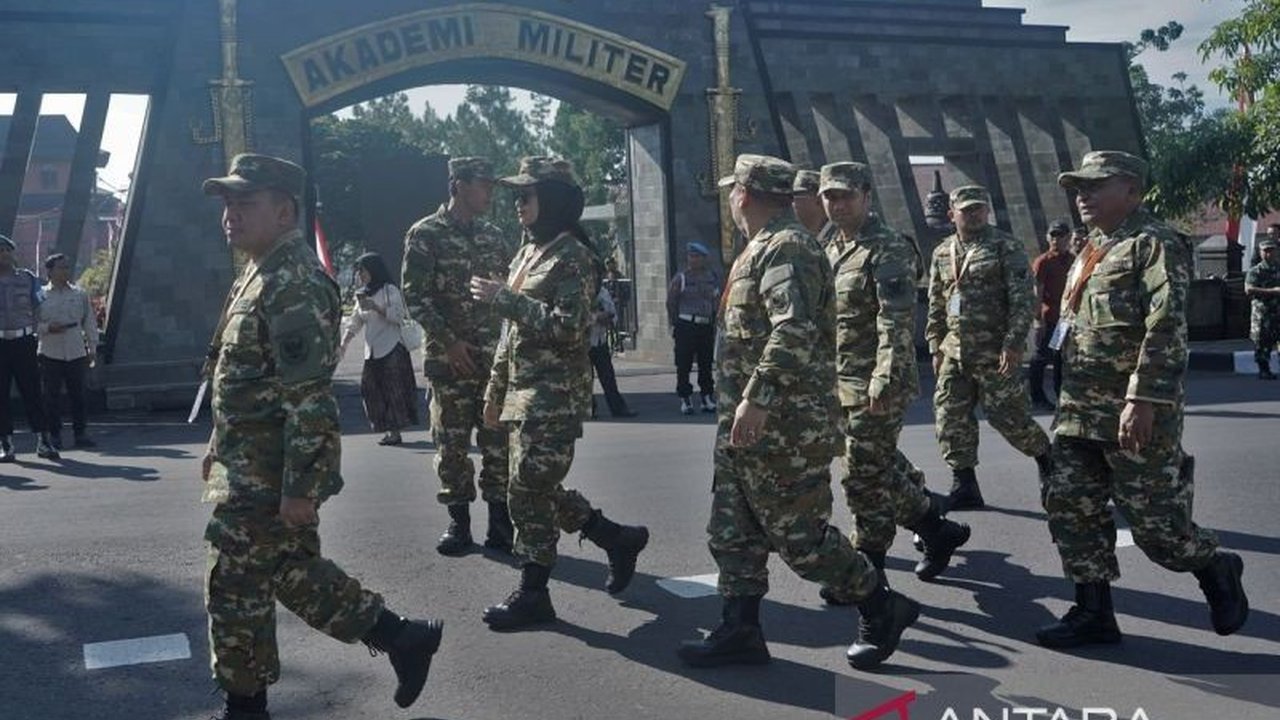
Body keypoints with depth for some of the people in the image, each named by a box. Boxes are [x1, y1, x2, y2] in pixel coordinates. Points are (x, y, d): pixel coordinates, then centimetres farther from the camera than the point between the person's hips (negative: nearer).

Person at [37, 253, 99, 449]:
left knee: (78, 395, 2)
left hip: (76, 353, 1)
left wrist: (92, 348, 8)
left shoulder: (80, 295, 9)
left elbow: (89, 322, 12)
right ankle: (54, 435, 8)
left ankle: (81, 433, 9)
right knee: (51, 396, 1)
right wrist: (48, 328, -15)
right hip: (50, 353, -1)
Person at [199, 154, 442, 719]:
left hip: (265, 480, -10)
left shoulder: (294, 284, -20)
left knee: (237, 589, 4)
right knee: (295, 571, 17)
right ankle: (401, 637, 24)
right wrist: (219, 450, 24)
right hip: (253, 468, 10)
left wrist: (299, 487, -24)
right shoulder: (260, 275, 13)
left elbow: (309, 398, -24)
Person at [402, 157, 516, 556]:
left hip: (494, 357, 3)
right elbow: (416, 296, -8)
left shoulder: (495, 237, 12)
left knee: (498, 441, 3)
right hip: (449, 358, -3)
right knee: (452, 444, 3)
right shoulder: (426, 234, -2)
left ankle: (499, 520, 12)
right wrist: (449, 342, -14)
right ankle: (459, 522, 14)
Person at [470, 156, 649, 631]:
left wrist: (504, 298, -20)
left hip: (555, 394, -9)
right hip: (523, 391, 9)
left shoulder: (573, 256, -11)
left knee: (529, 490, -6)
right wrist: (495, 389, 21)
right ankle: (618, 539, 27)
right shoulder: (527, 252, 16)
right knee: (537, 489, 12)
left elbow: (567, 328, -22)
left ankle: (533, 595, 7)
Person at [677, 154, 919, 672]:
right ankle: (739, 632, 19)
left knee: (799, 535, -2)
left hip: (782, 426, -10)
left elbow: (794, 332, -30)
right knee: (733, 531, 11)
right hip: (749, 423, 10)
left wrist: (757, 398, -32)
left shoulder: (785, 248, -15)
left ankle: (882, 608, 14)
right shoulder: (764, 250, 18)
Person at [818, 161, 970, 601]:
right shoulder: (832, 250, 15)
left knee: (865, 476, -5)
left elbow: (897, 323, -20)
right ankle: (938, 531, 38)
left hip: (875, 386, -9)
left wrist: (884, 381, -27)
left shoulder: (888, 250, -12)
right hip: (842, 383, 9)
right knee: (885, 468, 19)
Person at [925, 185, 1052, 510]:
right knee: (951, 418, 1)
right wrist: (936, 345, 13)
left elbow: (1023, 299, -10)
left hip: (996, 351, -5)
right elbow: (936, 305, 19)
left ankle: (1044, 455, 29)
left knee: (1008, 416, 0)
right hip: (954, 352, 5)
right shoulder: (942, 253, 13)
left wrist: (1013, 343, -17)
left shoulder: (1006, 247, -4)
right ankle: (964, 485, 10)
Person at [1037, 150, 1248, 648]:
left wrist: (1142, 400, -26)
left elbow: (1167, 327, -20)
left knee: (1153, 521, -1)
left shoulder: (1156, 244, -10)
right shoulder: (1093, 251, 17)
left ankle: (1216, 569, 28)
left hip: (1138, 412, -9)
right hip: (1079, 408, 9)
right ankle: (1093, 612, 15)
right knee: (1068, 505, 5)